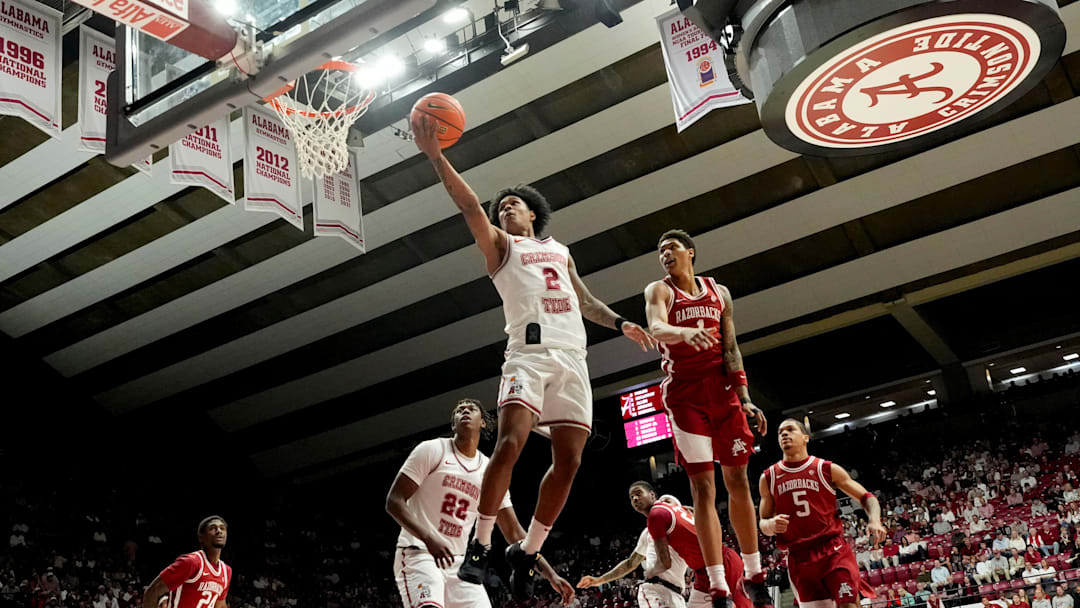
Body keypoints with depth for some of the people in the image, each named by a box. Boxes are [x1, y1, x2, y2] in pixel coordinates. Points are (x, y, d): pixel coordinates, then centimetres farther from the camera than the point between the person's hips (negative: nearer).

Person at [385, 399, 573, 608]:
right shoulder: (432, 450, -4)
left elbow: (514, 532, 11)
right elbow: (394, 501, -9)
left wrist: (550, 574, 2)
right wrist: (429, 538, -26)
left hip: (460, 562, 6)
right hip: (418, 553, -6)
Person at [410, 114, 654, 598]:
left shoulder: (560, 251, 29)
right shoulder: (499, 245, 14)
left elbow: (584, 301, 36)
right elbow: (469, 205, -2)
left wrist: (620, 324, 21)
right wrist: (435, 156, -13)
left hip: (572, 358, 5)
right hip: (530, 352, -5)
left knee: (568, 460, -1)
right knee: (510, 442, -23)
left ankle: (527, 552, 11)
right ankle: (479, 547, -15)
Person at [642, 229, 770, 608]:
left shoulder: (719, 292, 12)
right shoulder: (658, 290, 2)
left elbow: (730, 349, 8)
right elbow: (657, 329, -20)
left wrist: (745, 399, -3)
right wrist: (686, 332, -43)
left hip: (722, 388, 3)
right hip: (684, 393, -3)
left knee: (737, 481, 6)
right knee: (703, 486, -6)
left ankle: (754, 575, 19)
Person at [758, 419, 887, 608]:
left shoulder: (828, 469, 3)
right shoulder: (768, 478, 8)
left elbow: (866, 497, 6)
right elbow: (763, 523, 16)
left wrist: (874, 520, -15)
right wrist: (771, 525, -9)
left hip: (833, 550, -2)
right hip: (798, 558, 2)